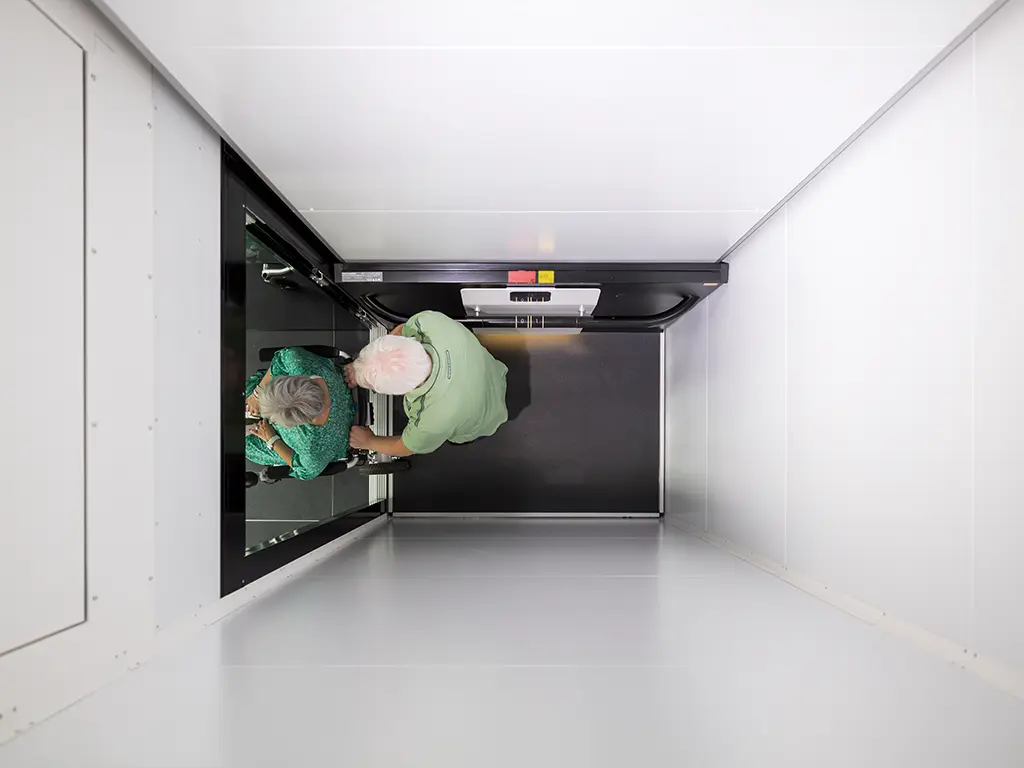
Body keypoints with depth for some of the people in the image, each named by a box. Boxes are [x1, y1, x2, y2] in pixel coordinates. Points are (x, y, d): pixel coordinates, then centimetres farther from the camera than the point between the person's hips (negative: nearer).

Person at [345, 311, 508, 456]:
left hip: (480, 425, -4)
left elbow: (405, 448, -21)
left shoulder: (433, 421, -46)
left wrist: (368, 442, -2)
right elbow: (402, 331, -12)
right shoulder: (430, 320, -39)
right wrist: (363, 366, -8)